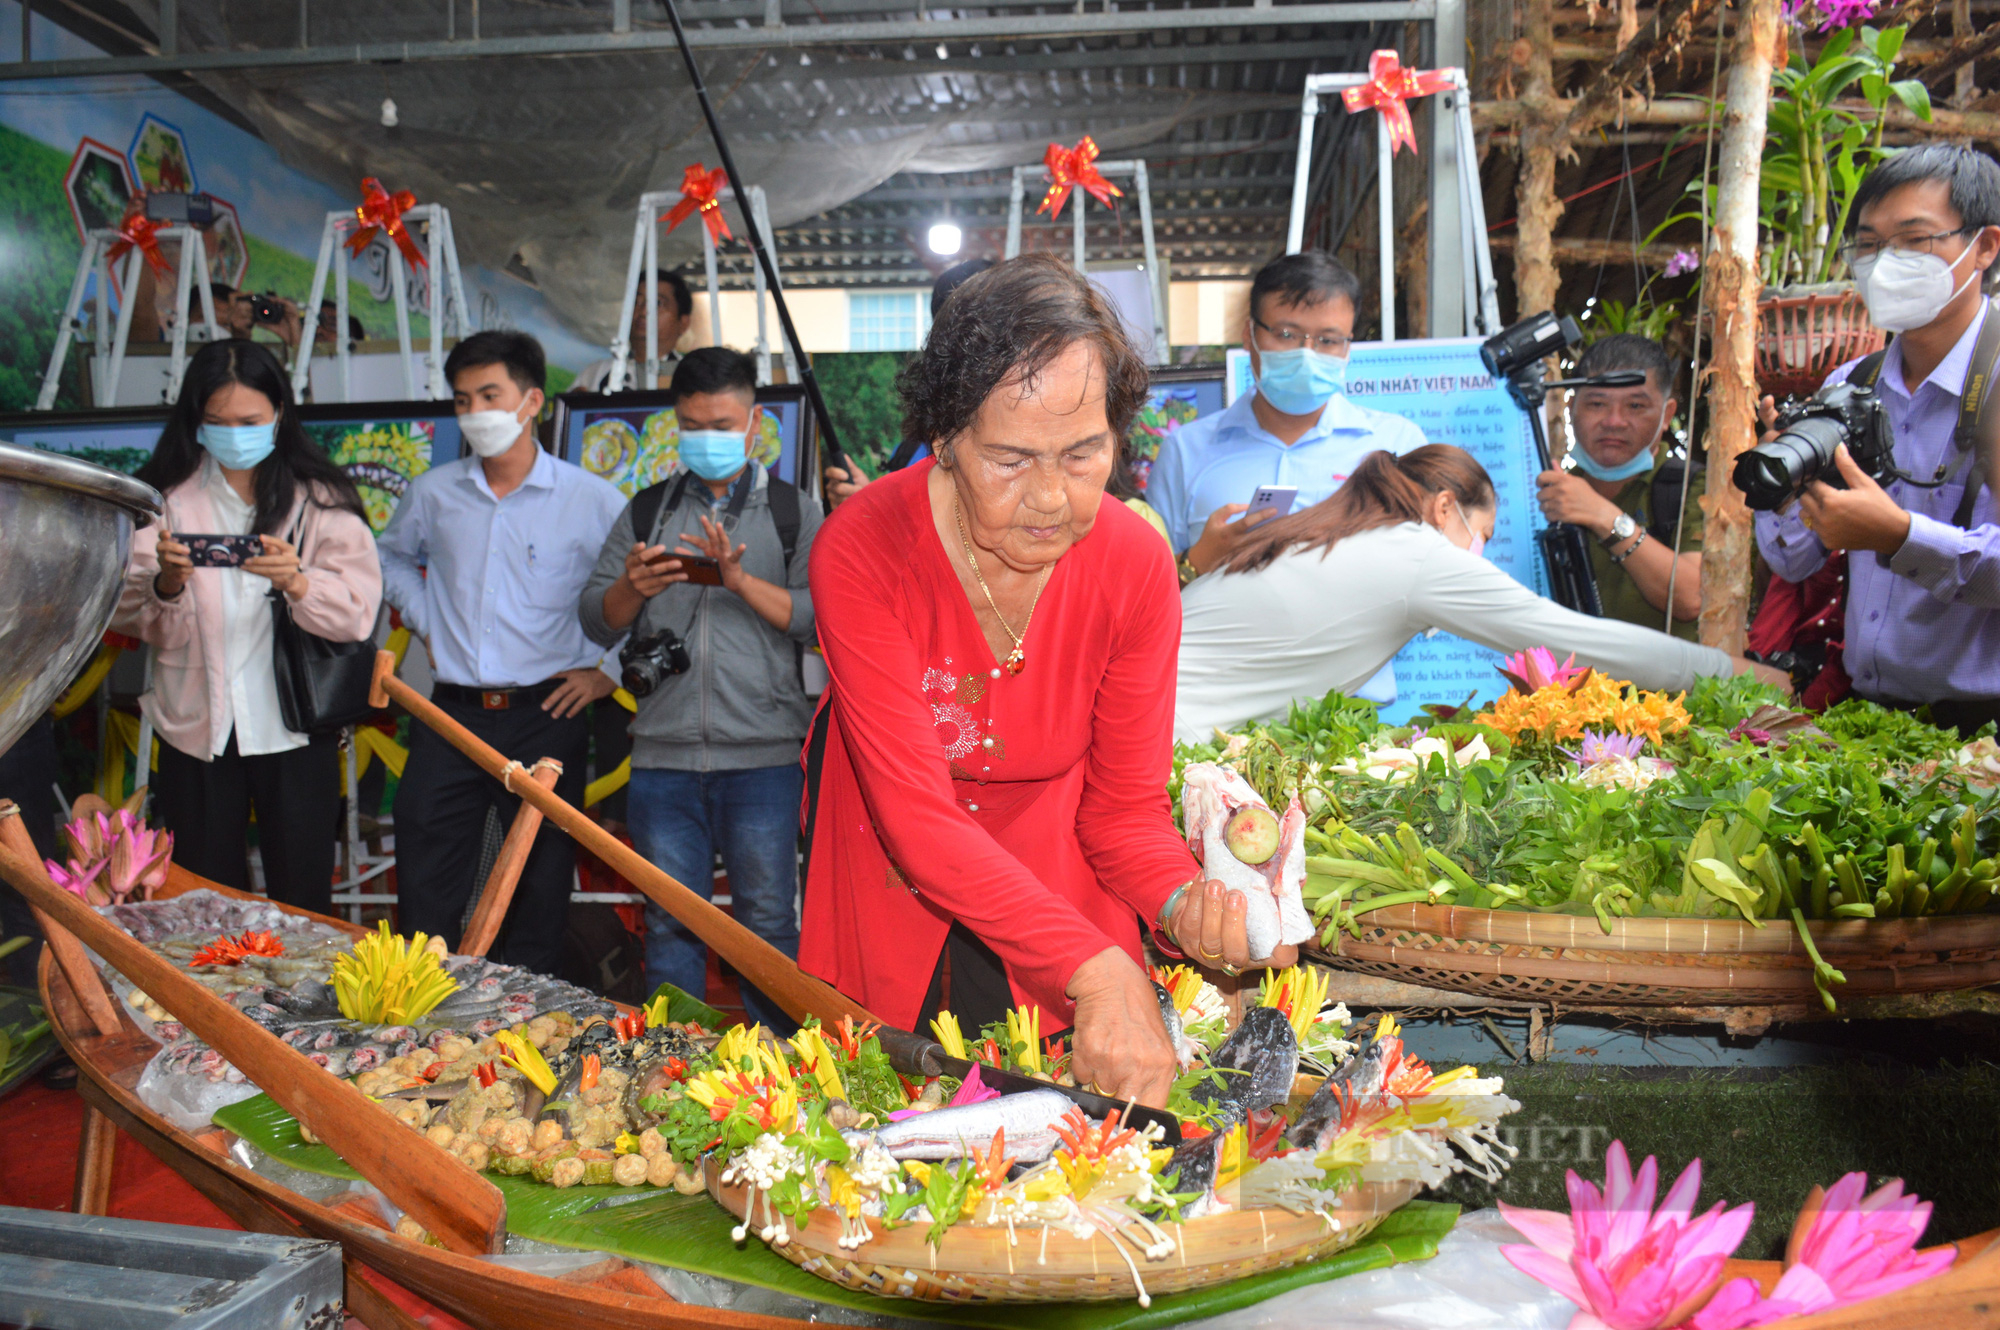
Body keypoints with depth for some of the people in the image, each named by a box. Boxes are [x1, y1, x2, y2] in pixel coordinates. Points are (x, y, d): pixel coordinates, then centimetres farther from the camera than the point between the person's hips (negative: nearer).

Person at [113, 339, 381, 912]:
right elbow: (124, 615, 0)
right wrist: (165, 585, -20)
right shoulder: (164, 496, 4)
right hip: (196, 728, 2)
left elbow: (358, 611, -11)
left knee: (302, 907, 7)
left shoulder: (320, 498, 0)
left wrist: (297, 582, -28)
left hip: (294, 727, -1)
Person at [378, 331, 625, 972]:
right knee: (424, 894, 6)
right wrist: (426, 622, 12)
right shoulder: (432, 493, 6)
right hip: (453, 711, 3)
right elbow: (393, 558, 27)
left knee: (540, 893, 8)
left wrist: (607, 669, -3)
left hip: (546, 717, -2)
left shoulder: (592, 499, -3)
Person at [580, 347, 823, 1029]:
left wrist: (741, 579, -16)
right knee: (670, 921, 8)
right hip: (664, 754, 3)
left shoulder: (793, 512, 8)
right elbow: (596, 620, 10)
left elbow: (820, 618, -5)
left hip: (763, 754, -2)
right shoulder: (647, 510, 15)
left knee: (767, 919, 2)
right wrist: (632, 588, -10)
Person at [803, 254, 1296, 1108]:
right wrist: (1099, 969, -41)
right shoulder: (862, 550, -26)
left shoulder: (1135, 567, -17)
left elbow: (1125, 805, -10)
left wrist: (1183, 900, -33)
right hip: (891, 930, -1)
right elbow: (918, 816, -32)